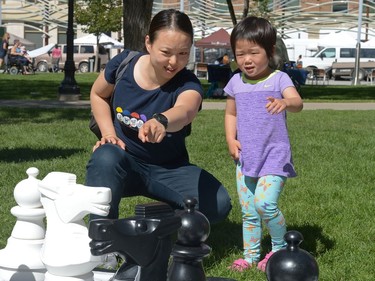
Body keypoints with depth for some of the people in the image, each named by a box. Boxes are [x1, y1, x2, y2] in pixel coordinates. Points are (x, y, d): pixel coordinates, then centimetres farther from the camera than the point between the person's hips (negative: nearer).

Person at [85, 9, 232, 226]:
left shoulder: (188, 84, -22)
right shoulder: (124, 63, -14)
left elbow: (185, 111, -50)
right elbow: (98, 95, 9)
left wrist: (161, 120, -74)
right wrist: (109, 134, -8)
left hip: (168, 169, 0)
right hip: (125, 161, 0)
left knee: (219, 204, -24)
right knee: (105, 158, -37)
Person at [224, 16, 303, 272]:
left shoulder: (279, 79, -10)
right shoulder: (236, 82, 5)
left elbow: (298, 103, -27)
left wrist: (285, 102, -50)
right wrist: (231, 139, 2)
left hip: (274, 156, -5)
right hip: (246, 157, 5)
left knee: (265, 203, -20)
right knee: (248, 211, 10)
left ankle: (281, 246, 5)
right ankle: (250, 255, 25)